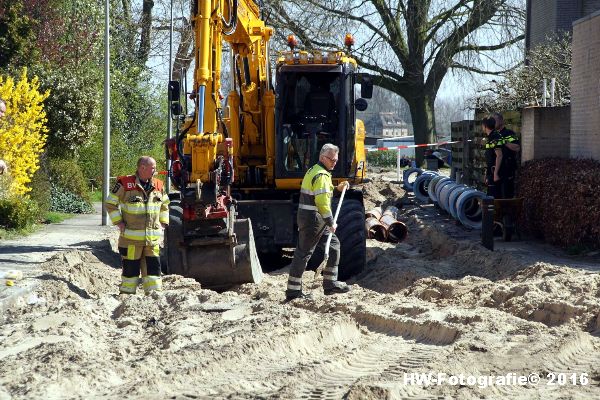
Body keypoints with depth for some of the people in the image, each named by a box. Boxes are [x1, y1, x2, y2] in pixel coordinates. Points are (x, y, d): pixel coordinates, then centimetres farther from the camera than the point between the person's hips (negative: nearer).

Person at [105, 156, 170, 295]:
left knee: (153, 266, 3)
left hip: (153, 238, 4)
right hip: (131, 236, -4)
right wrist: (118, 222, -6)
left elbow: (164, 205, 25)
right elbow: (111, 203, 0)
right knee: (131, 267, 2)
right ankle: (127, 295, 13)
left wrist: (163, 222, 14)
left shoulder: (158, 186, 9)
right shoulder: (125, 184, -7)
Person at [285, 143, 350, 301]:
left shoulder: (314, 171, 16)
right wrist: (330, 223, -16)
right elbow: (322, 202, -23)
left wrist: (337, 188, 18)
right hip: (314, 219, -10)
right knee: (303, 253, -5)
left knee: (334, 245, 15)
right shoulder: (321, 175, -17)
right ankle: (292, 292, 0)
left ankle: (330, 284, 18)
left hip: (308, 218, 10)